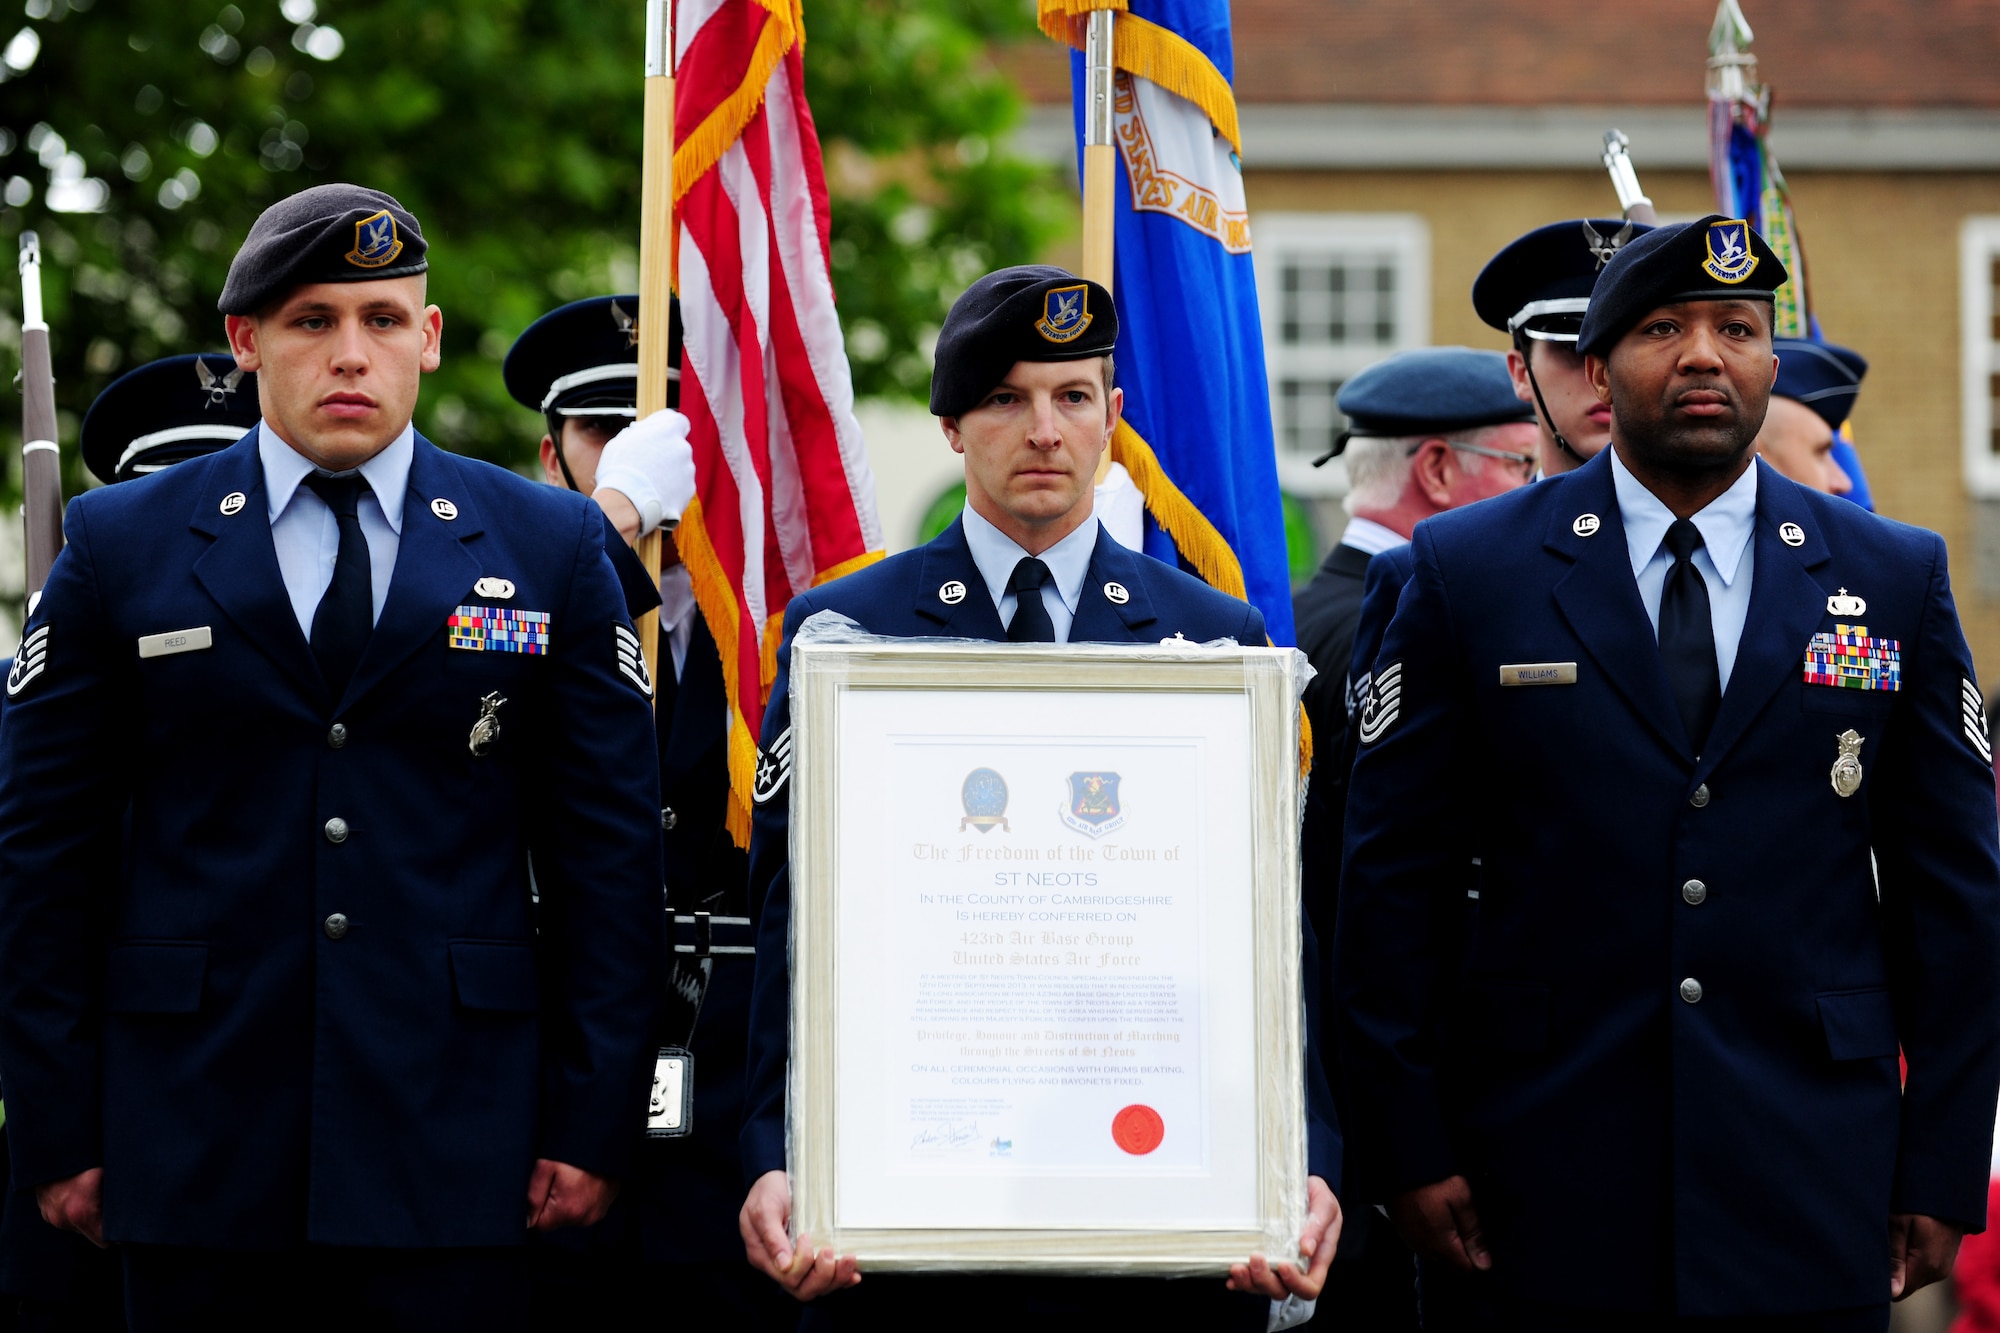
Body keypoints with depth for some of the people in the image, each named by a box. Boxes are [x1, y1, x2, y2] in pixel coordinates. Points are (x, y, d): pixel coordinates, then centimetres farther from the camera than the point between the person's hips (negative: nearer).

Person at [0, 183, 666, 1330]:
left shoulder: (551, 546, 8)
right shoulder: (121, 547, 6)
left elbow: (609, 849, 6)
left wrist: (595, 1123, 0)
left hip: (449, 1150, 0)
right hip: (201, 1142, 0)